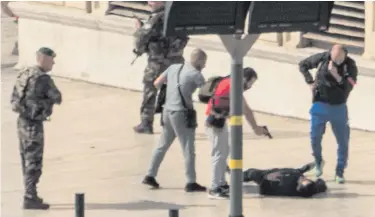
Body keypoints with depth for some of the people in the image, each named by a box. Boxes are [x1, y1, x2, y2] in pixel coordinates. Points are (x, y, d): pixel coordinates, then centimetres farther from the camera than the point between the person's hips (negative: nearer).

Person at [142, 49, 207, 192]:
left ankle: (150, 176, 21)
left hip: (168, 110, 7)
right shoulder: (195, 74, -10)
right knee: (188, 149, 0)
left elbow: (156, 83, 12)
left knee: (162, 145, 18)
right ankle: (191, 183, 0)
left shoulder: (174, 68, 8)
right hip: (182, 114, -7)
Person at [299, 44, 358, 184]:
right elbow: (303, 65, 7)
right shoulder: (322, 58, -8)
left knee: (343, 141, 1)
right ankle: (318, 162, 28)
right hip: (320, 105, 0)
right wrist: (310, 82, 0)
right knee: (315, 138, 1)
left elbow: (348, 86, -20)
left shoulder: (350, 65, -10)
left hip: (339, 108, 0)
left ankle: (340, 172, 13)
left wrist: (336, 75, -30)